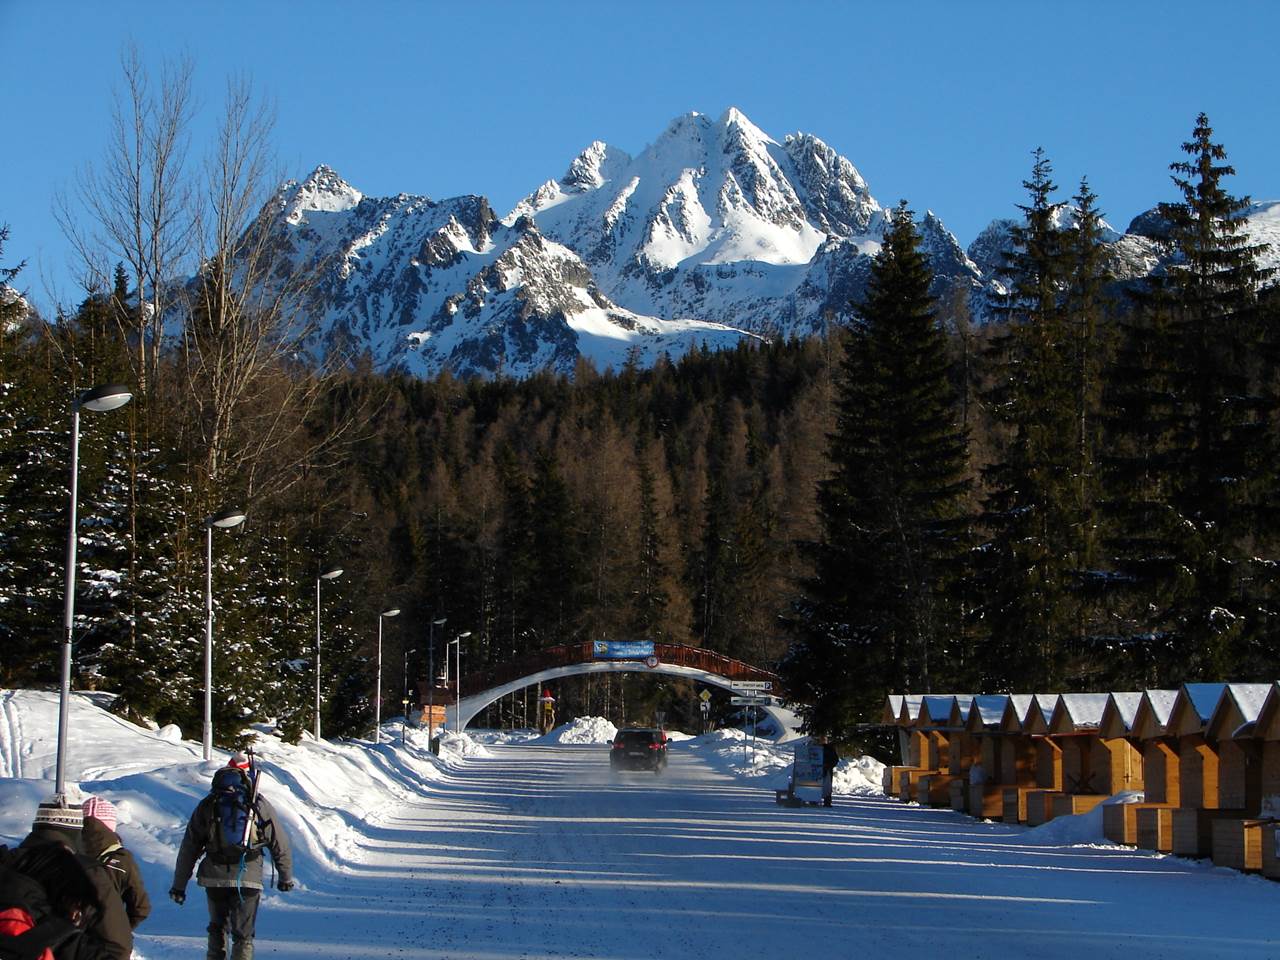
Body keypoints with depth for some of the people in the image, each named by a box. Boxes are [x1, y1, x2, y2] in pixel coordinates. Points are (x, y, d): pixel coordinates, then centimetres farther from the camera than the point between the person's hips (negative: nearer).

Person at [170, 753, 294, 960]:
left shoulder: (207, 806, 5)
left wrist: (179, 885, 13)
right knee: (243, 935, 2)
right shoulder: (260, 805, 1)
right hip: (248, 879, -2)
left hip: (214, 878, 2)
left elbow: (188, 848, 7)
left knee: (217, 928, 23)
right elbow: (280, 844, 6)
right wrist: (286, 877, 20)